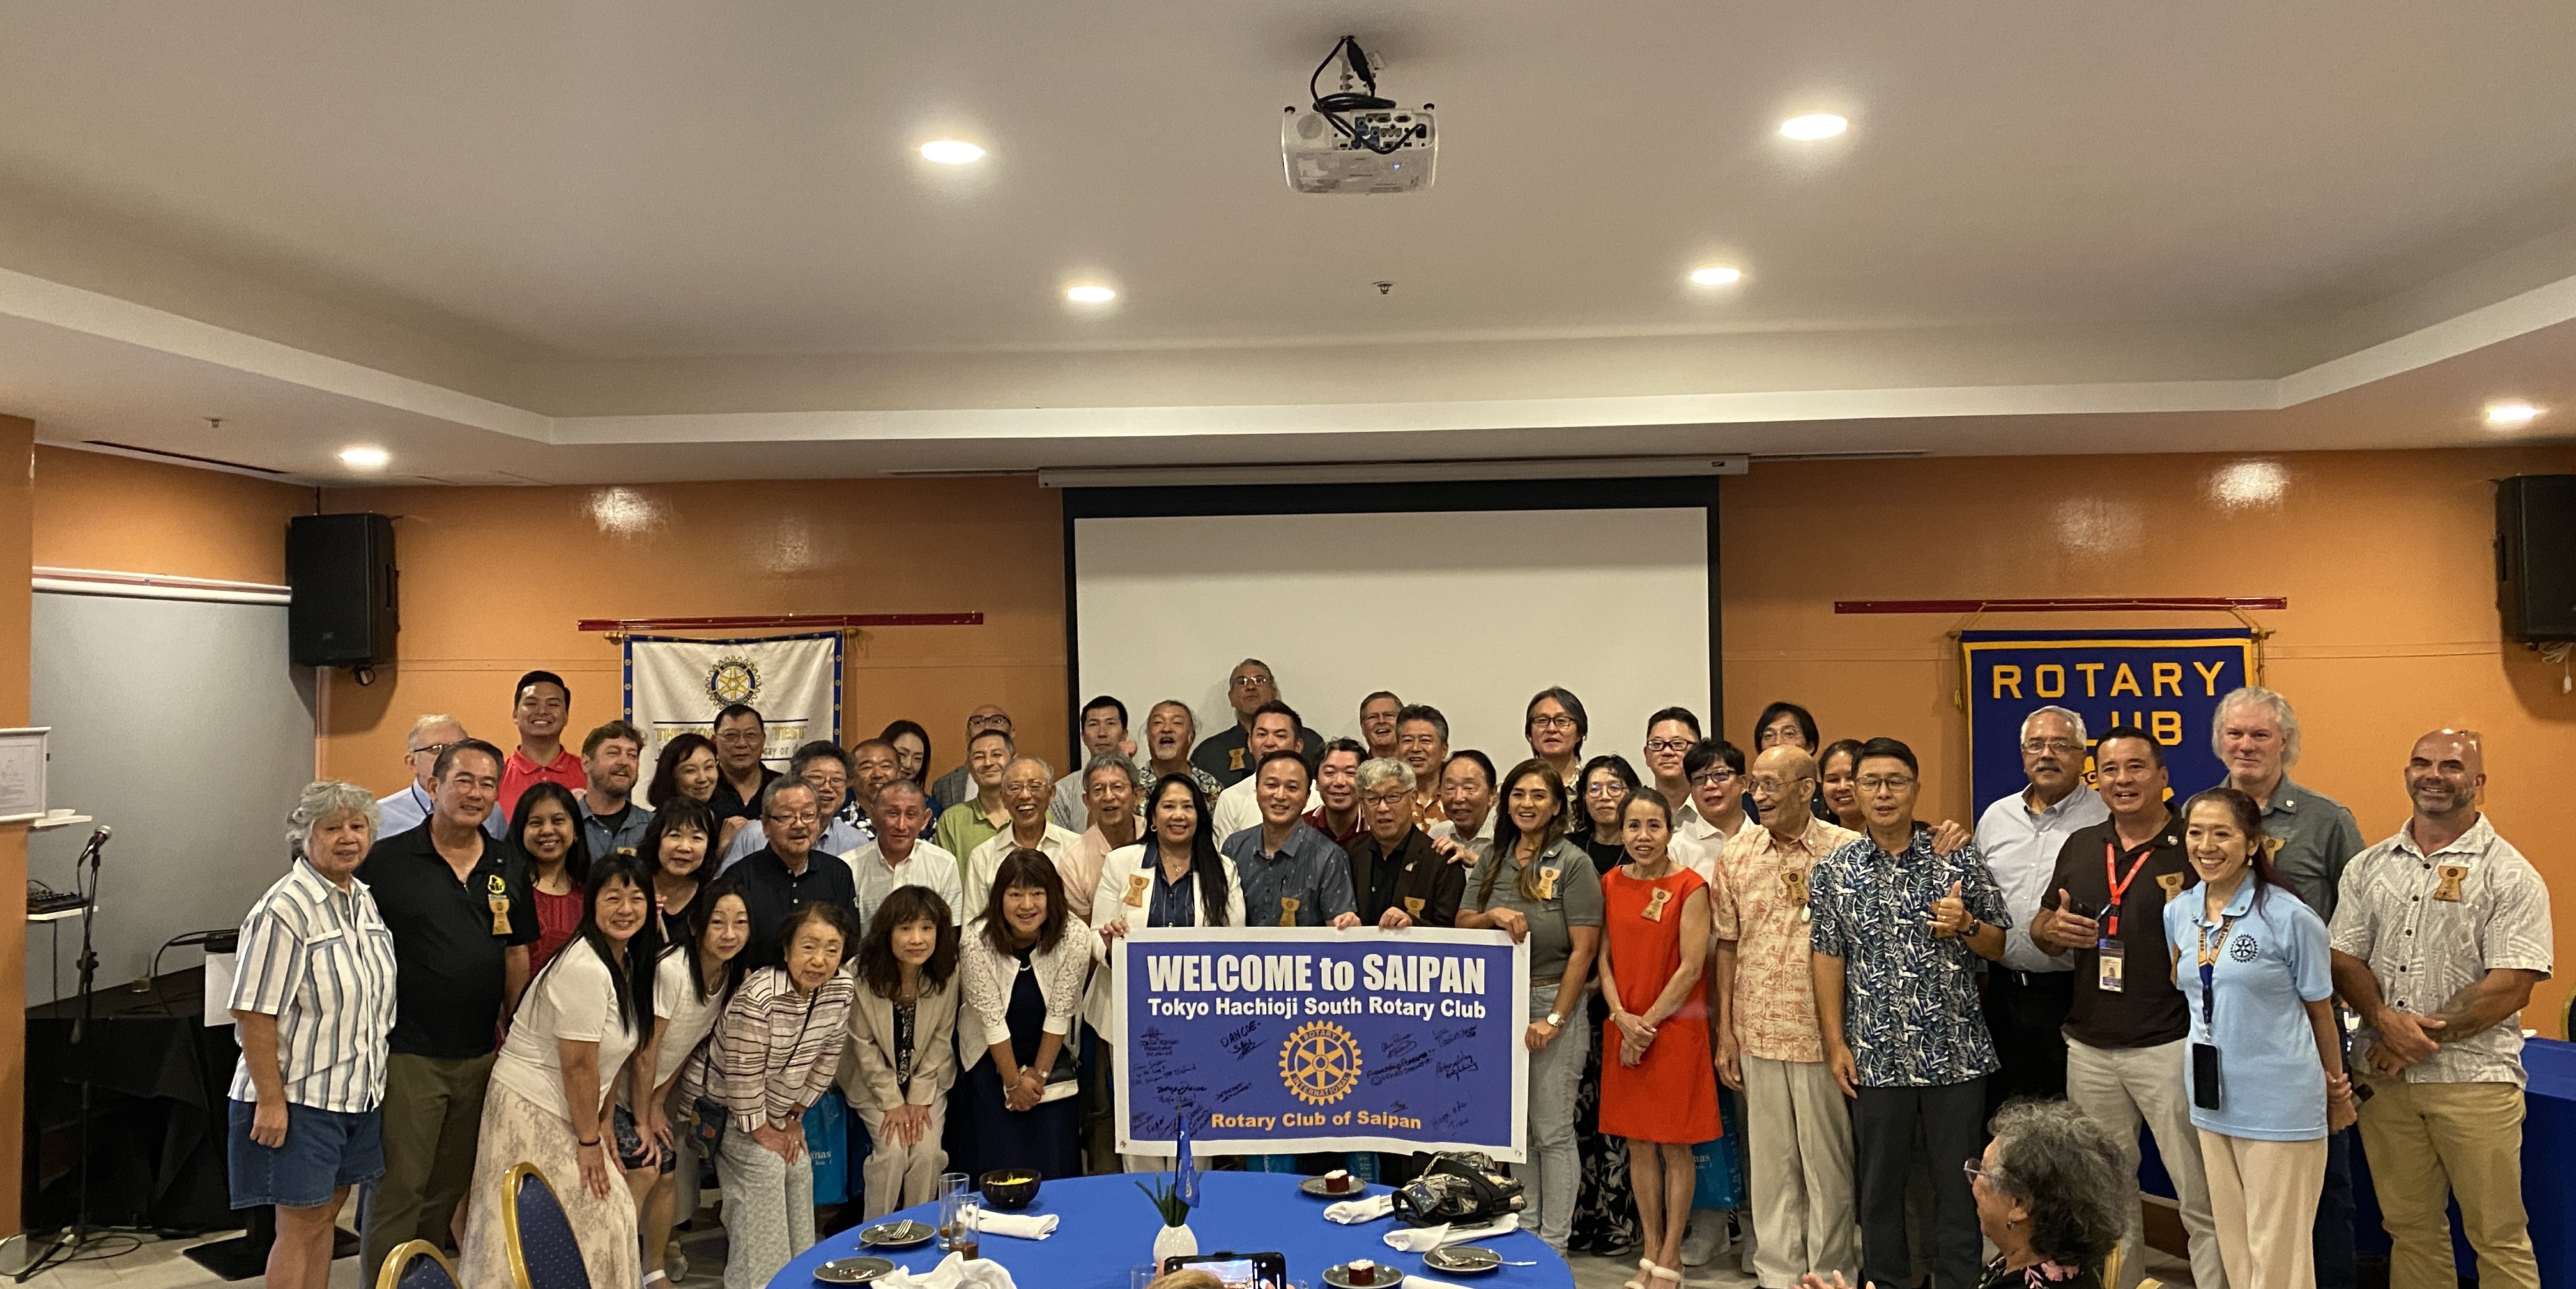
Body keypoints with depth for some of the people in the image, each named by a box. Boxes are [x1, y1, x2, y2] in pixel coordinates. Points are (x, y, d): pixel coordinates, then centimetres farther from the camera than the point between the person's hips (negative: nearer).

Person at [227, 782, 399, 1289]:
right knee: (302, 1225, 1)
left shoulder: (366, 900, 7)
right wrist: (271, 1100, -20)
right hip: (300, 1097, -7)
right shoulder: (284, 910, -17)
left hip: (357, 1092, 7)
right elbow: (254, 1014, -19)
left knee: (327, 1212, 16)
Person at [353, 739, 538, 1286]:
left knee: (451, 1190, 17)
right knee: (398, 1190, 1)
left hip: (480, 1055, 5)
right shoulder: (387, 860, -7)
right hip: (407, 1053, -4)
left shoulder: (510, 866, 6)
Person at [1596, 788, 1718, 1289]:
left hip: (1675, 1027, -4)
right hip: (1625, 1029, 4)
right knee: (1637, 1142, 10)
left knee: (1675, 1145, 3)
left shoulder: (1689, 886, -8)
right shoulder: (1611, 883, 5)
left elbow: (1691, 967, -12)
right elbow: (1605, 958, 6)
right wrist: (1623, 1018, -8)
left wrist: (1649, 1023, -12)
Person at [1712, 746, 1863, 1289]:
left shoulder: (1847, 850, -7)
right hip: (1757, 1033, 3)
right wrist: (1726, 1031, 7)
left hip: (1823, 1034, -3)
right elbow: (1727, 944, 9)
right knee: (1770, 1162, 12)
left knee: (1828, 1163, 8)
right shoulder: (1736, 853, 5)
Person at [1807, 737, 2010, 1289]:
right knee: (1879, 1184, 10)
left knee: (1958, 1181, 8)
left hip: (1956, 1052, 0)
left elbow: (1999, 947, 7)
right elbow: (1828, 960, 3)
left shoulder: (1959, 860, 1)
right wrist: (1836, 1044, -1)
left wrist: (1966, 925, -14)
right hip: (1875, 1056, 1)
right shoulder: (1833, 873, 2)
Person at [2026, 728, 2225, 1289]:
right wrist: (2051, 929, -5)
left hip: (2171, 1047, -5)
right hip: (2090, 1048, 5)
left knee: (2202, 1198, 1)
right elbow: (2040, 929, 16)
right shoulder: (2079, 846, 9)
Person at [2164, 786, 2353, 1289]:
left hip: (2279, 1105, -5)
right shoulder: (2177, 913, 2)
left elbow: (2320, 1011, -2)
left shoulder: (2290, 918, -13)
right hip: (2212, 1098, 5)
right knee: (2232, 1244, 14)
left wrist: (2335, 1090, 7)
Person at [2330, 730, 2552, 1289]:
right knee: (2409, 1227, 13)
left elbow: (2510, 987, -11)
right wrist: (2386, 1020, -13)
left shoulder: (2510, 875, -4)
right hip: (2383, 1075, 4)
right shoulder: (2369, 867, 8)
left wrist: (2421, 1039, -14)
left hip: (2474, 1079, -3)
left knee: (2498, 1237, 3)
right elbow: (2344, 960, 5)